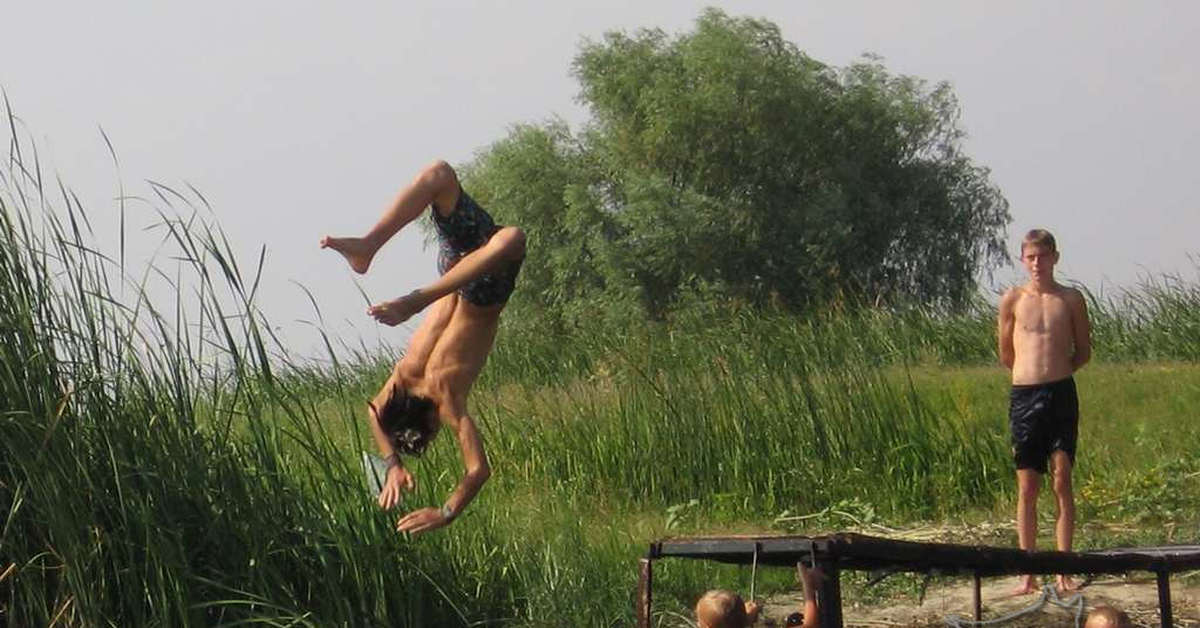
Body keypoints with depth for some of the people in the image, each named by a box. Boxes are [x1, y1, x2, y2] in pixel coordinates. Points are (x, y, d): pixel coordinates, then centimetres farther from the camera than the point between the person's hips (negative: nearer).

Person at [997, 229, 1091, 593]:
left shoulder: (1070, 299, 4)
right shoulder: (1012, 300, 5)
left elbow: (1084, 352, 13)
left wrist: (1056, 370, 11)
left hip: (1061, 394, 0)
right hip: (1024, 396, 0)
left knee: (1062, 482, -2)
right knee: (1027, 486, 2)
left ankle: (1063, 571, 1)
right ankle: (1028, 573, 6)